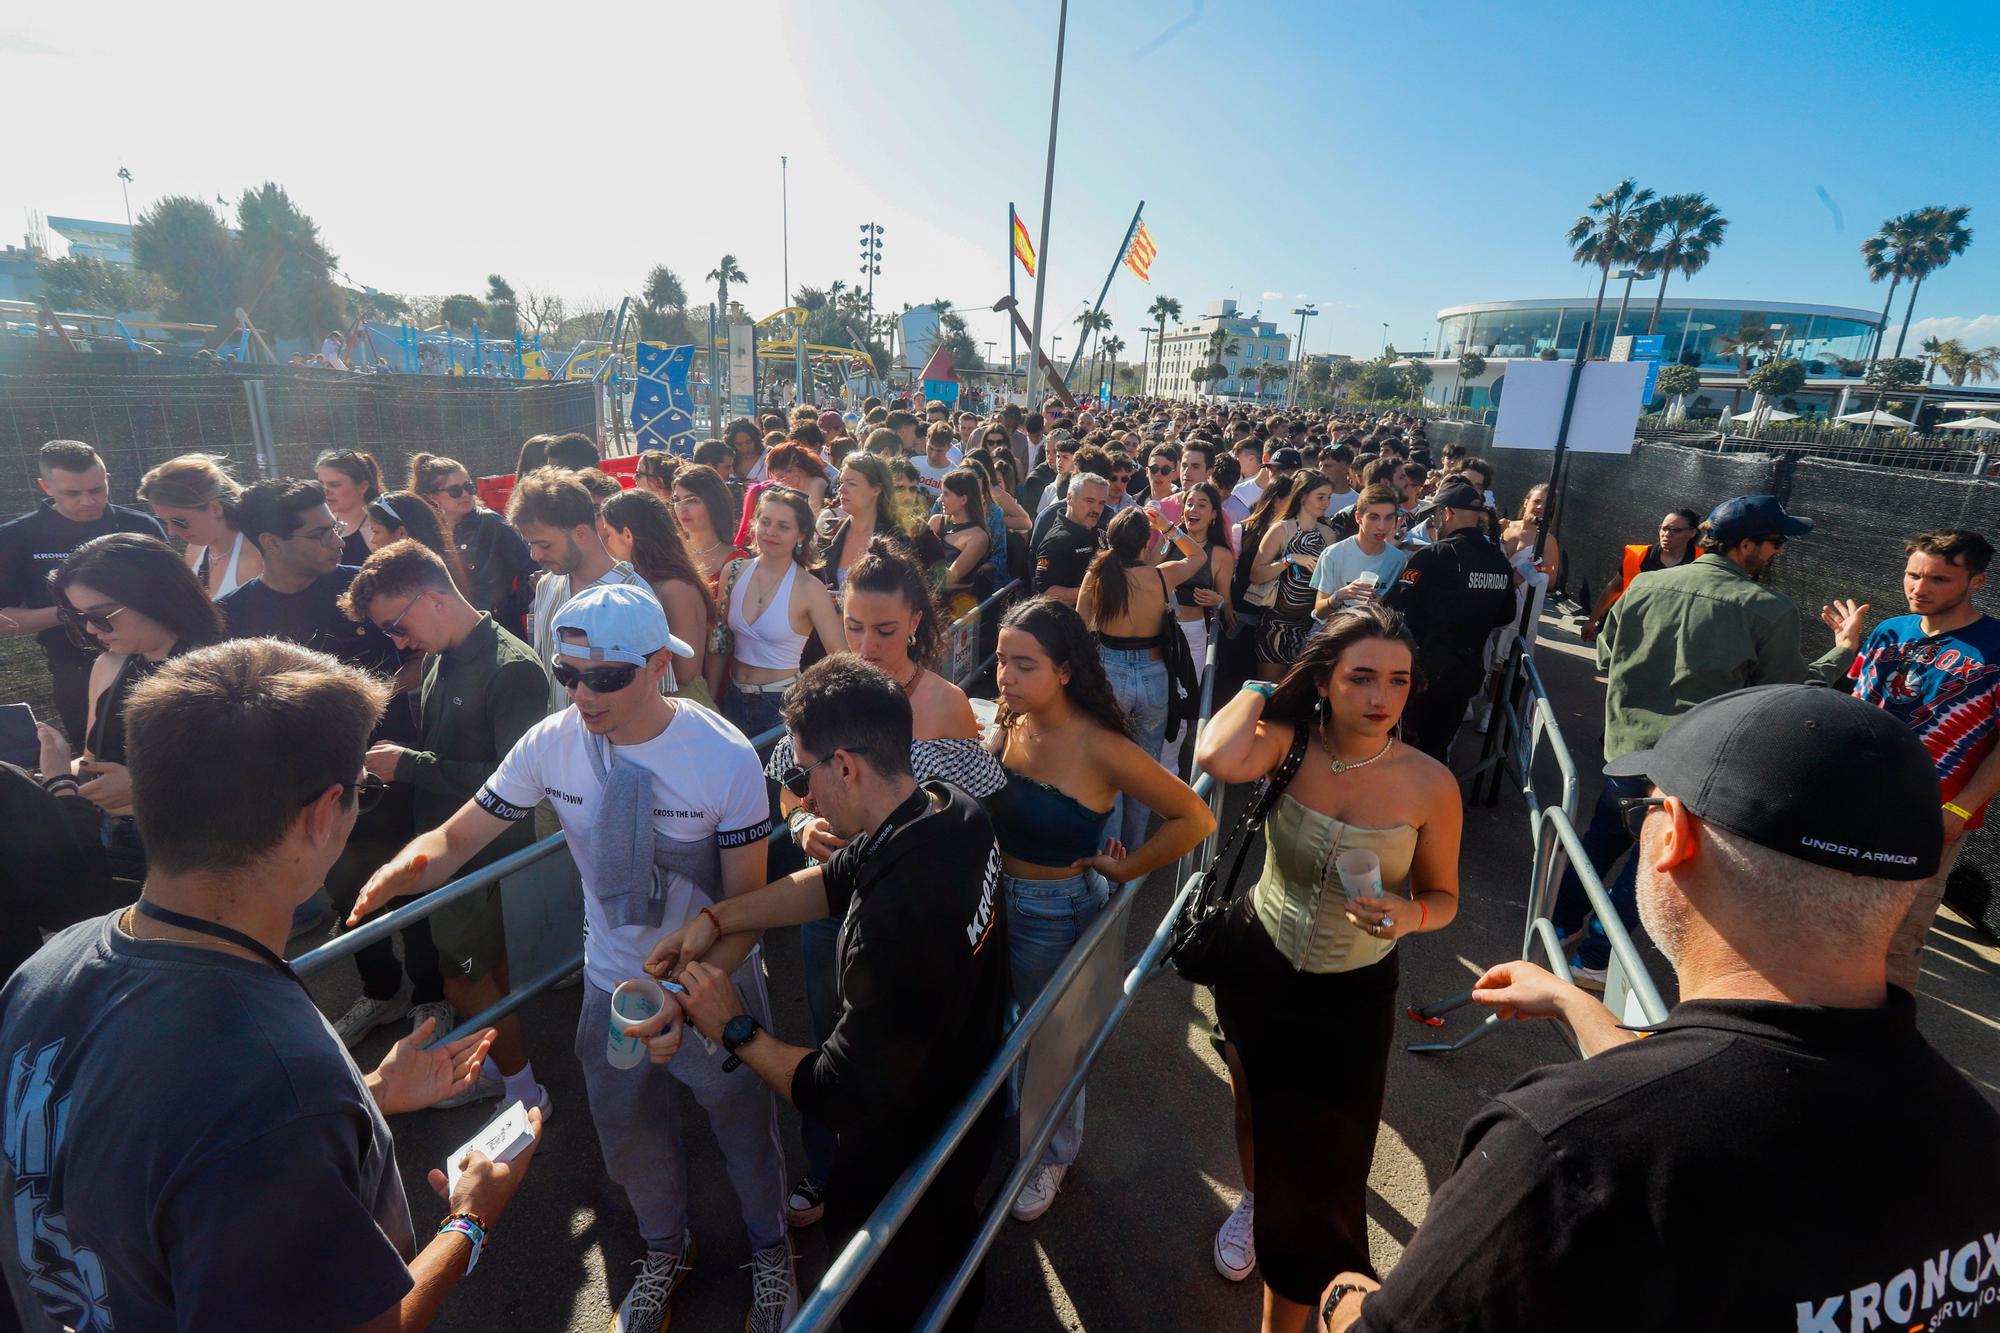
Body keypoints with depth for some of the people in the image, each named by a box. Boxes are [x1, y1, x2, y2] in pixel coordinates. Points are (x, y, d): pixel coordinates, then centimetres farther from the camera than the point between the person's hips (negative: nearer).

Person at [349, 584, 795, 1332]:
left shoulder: (725, 757, -26)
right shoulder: (552, 743, -16)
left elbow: (746, 903, -20)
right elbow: (460, 837, -8)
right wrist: (411, 865, -31)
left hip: (713, 984, -3)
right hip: (612, 983, 4)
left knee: (745, 1129, 19)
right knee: (630, 1136, 25)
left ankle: (768, 1249, 52)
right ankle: (665, 1250, 58)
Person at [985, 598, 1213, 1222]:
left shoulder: (1098, 748, -27)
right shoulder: (1006, 724, -10)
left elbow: (1194, 818, -23)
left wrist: (1124, 869, -16)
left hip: (1056, 914, -5)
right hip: (993, 897, 5)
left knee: (1051, 1043, 19)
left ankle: (1052, 1155, 48)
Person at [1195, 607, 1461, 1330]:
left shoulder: (1430, 784, -18)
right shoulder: (1291, 741, -18)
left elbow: (1443, 898, -4)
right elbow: (1218, 758, -41)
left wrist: (1411, 913, -27)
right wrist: (1262, 687, -25)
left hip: (1354, 995, -1)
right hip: (1256, 965, 1)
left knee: (1319, 1167, 10)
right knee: (1254, 1103, 27)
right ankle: (1253, 1199, 63)